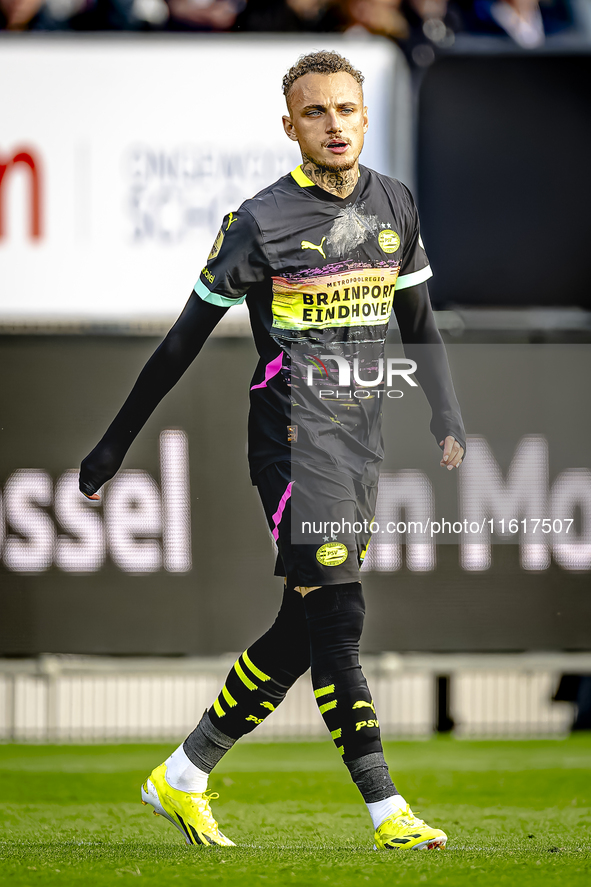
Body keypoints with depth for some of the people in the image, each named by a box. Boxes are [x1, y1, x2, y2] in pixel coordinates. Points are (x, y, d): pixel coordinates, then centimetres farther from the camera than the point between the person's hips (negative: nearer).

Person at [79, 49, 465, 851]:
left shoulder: (395, 207, 9)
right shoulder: (261, 222, -8)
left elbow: (418, 323, 21)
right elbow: (184, 341, -2)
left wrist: (448, 419, 10)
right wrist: (114, 446, 0)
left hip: (361, 438, 6)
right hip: (295, 436, -6)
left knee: (305, 629, 7)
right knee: (337, 614, -14)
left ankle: (183, 777, 20)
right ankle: (387, 812, -15)